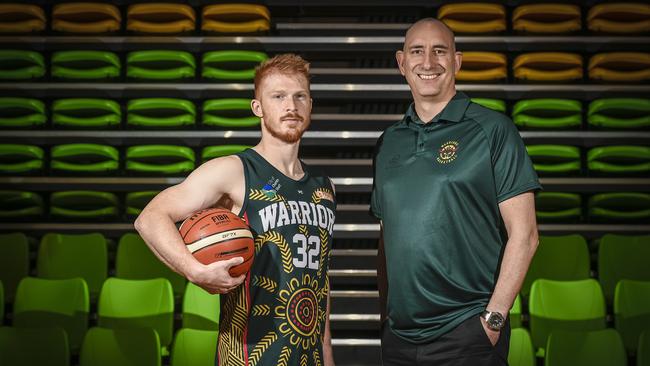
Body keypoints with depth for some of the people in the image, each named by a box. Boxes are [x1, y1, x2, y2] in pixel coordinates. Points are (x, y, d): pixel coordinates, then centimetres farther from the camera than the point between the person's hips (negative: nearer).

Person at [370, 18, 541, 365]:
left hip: (465, 333, -4)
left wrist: (493, 319, -12)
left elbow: (523, 233, -7)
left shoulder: (492, 129, -4)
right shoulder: (388, 143, 11)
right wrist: (385, 312, 9)